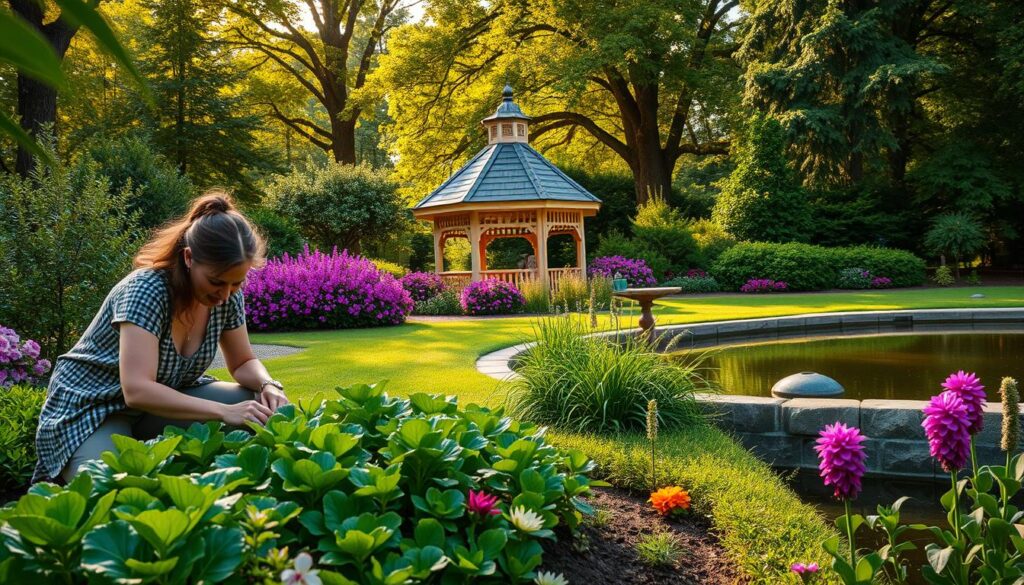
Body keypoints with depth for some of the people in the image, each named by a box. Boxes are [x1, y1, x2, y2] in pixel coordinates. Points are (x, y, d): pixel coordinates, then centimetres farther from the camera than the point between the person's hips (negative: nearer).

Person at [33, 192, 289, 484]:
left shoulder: (228, 296, -11)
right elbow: (138, 391, -38)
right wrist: (225, 412, -42)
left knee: (258, 405, -15)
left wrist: (269, 385, -20)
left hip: (163, 400, 6)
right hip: (91, 410, -6)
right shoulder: (146, 290, -30)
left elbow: (243, 362, 3)